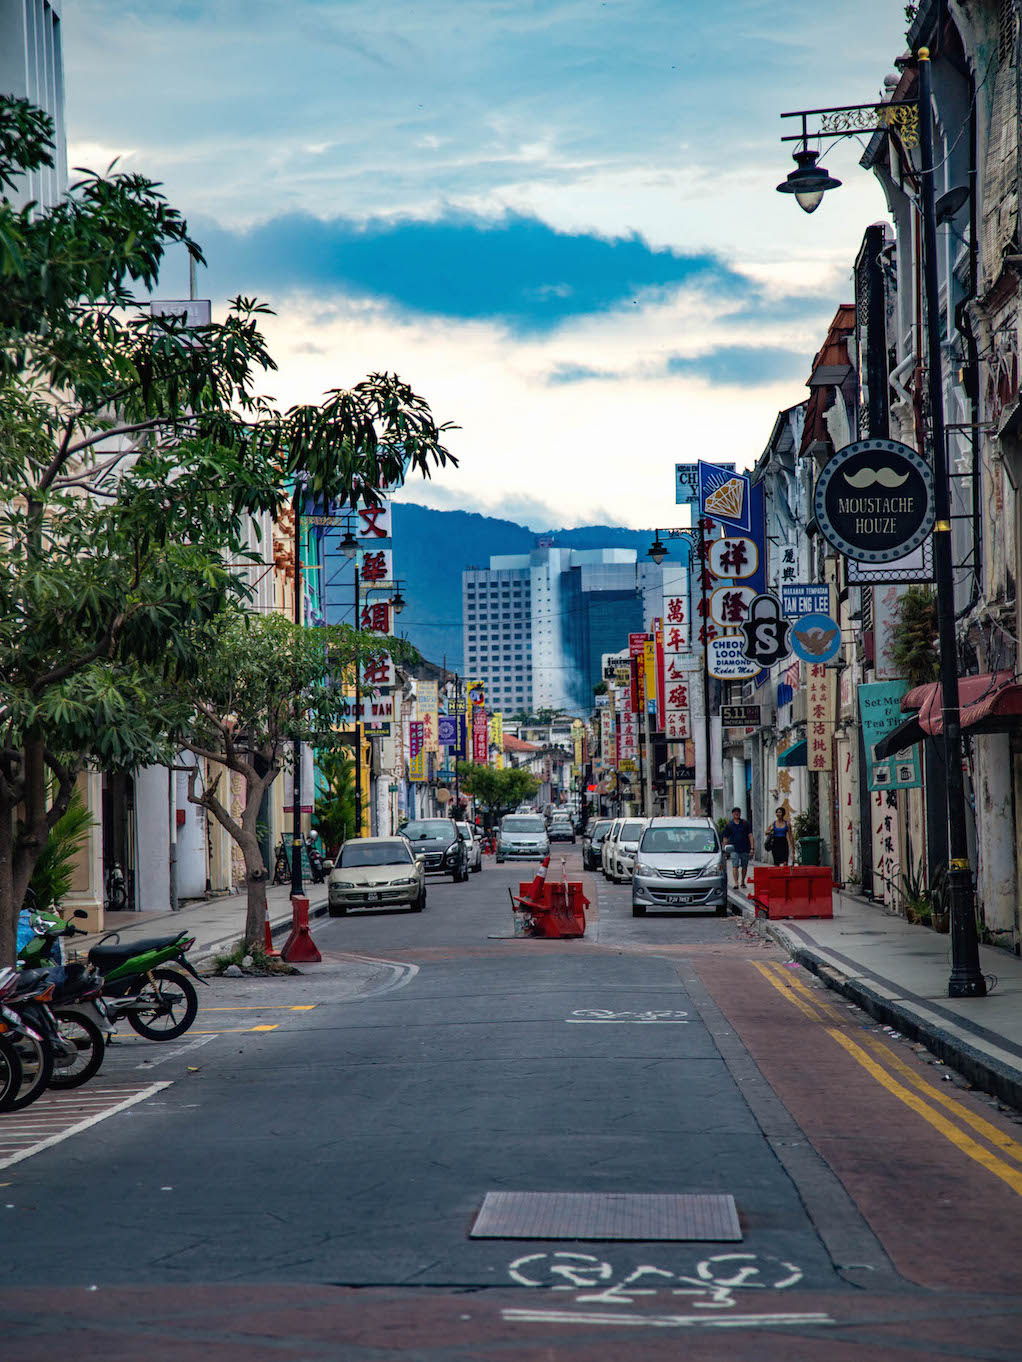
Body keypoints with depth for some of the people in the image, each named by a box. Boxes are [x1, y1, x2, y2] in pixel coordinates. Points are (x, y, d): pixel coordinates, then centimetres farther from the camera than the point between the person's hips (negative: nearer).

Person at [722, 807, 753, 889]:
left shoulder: (745, 823, 4)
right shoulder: (729, 825, 4)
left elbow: (750, 835, 3)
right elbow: (725, 838, 8)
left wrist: (752, 848, -5)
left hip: (745, 849, 1)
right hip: (734, 849, -1)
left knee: (744, 866, 10)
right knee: (735, 866, -12)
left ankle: (742, 882, 26)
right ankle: (736, 883, -17)